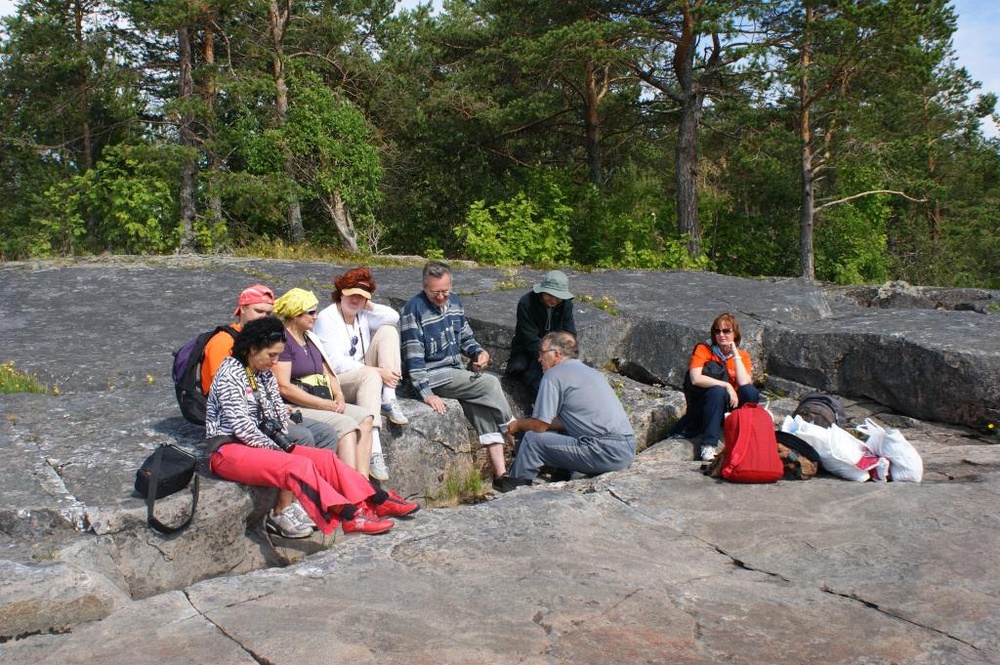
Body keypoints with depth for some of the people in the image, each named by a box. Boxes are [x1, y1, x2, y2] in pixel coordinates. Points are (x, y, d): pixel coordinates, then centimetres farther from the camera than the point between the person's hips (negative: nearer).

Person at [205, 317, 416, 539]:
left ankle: (373, 502, -12)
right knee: (297, 465, -30)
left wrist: (286, 444, -7)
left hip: (261, 444, 8)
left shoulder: (265, 374, 13)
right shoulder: (230, 374, -12)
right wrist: (276, 450, -14)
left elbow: (279, 415, 10)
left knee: (324, 457, -9)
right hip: (228, 449, -8)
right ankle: (347, 516, -33)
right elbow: (241, 426, -18)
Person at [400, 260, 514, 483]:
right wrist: (427, 394, -25)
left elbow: (465, 338, 20)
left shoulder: (454, 302, 8)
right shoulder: (414, 310, -15)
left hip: (456, 373, 7)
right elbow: (413, 357, -19)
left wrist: (479, 352, -2)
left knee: (483, 406, -15)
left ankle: (500, 472, -16)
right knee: (490, 384, -17)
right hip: (432, 376, -6)